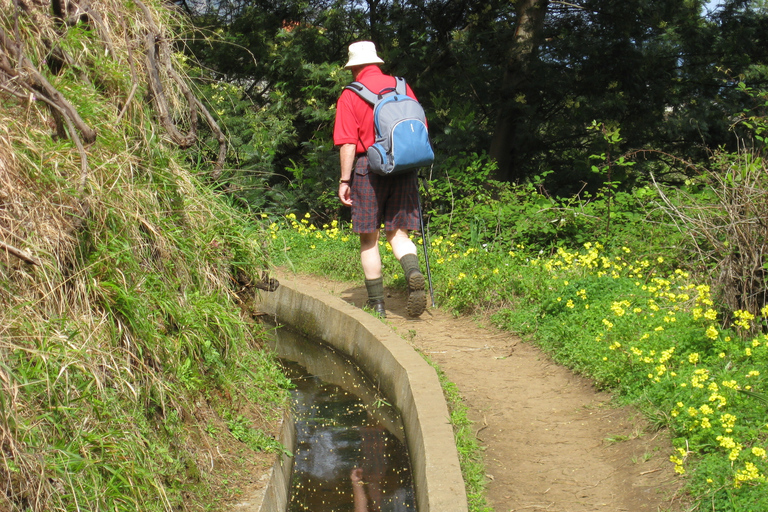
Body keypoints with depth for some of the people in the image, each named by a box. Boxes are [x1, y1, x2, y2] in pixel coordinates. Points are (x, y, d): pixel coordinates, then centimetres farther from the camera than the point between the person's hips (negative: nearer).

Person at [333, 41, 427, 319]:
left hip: (368, 167, -3)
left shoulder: (350, 95, -3)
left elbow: (347, 143, -10)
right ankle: (414, 274, -22)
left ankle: (377, 303, 10)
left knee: (369, 238, 7)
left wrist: (344, 181, -6)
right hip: (404, 167, 3)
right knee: (398, 233, 8)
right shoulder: (401, 87, 8)